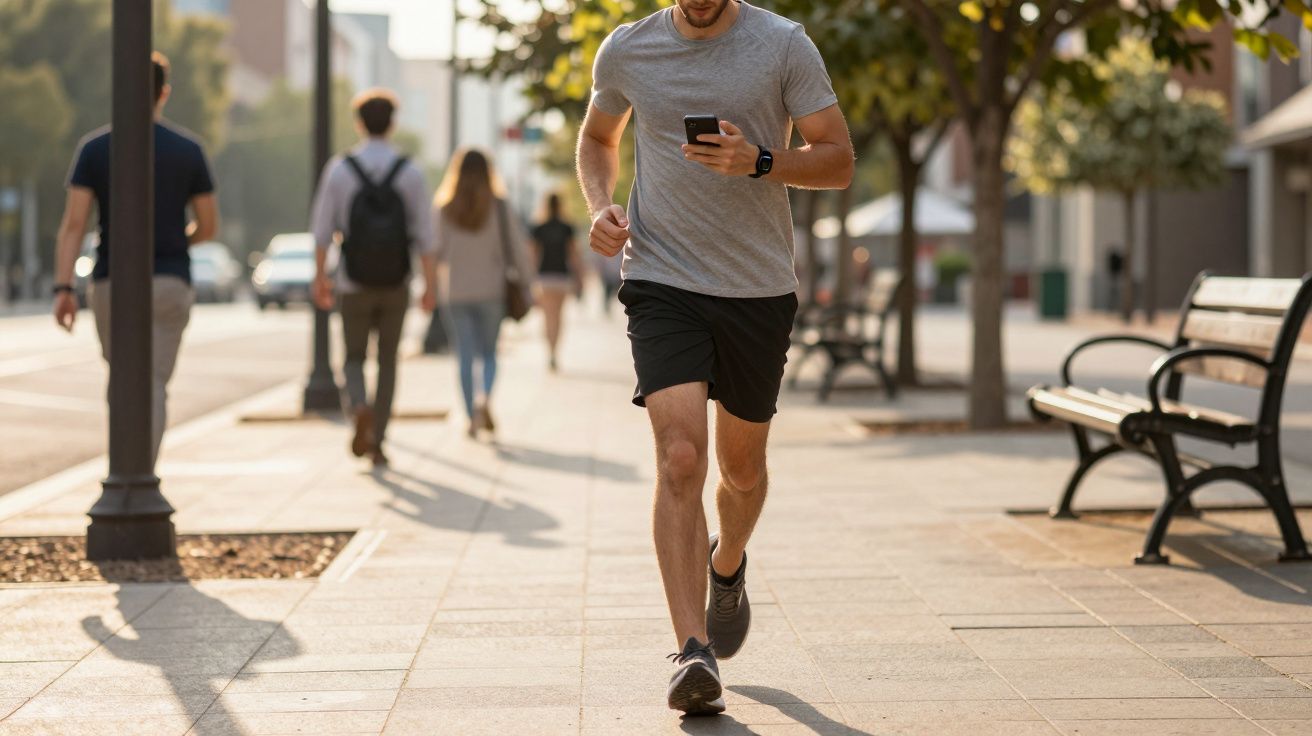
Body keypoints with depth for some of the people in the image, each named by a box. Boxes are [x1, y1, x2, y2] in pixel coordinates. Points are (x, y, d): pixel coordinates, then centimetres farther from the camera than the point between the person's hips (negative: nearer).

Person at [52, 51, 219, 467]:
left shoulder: (95, 148, 1)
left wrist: (63, 289, -8)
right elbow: (208, 227, 5)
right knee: (153, 386, -3)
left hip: (112, 284, 1)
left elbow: (73, 223, -7)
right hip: (169, 284, -1)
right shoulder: (189, 150, 2)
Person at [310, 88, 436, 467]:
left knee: (354, 358, 14)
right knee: (388, 362, 13)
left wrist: (320, 277, 4)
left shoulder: (339, 170, -5)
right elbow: (423, 235, -4)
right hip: (396, 284, 1)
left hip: (354, 284, -1)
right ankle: (376, 442, 8)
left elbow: (322, 228, -4)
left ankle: (360, 408, -17)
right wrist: (430, 285, 1)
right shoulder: (411, 173, -4)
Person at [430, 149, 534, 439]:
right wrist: (525, 278, 4)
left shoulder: (443, 208, -3)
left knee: (465, 354, 7)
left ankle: (472, 416, 2)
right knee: (489, 352, 9)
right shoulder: (498, 206, -4)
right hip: (490, 288, 0)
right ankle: (484, 398, -17)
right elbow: (517, 245, -4)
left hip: (455, 292, 1)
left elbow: (435, 249, -5)